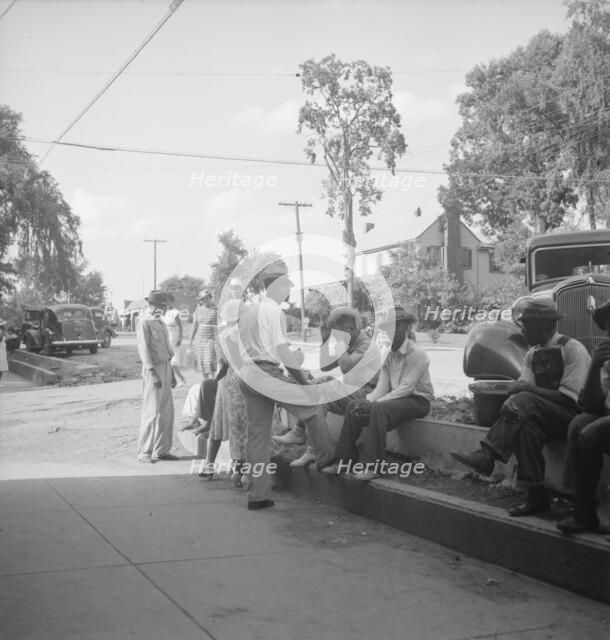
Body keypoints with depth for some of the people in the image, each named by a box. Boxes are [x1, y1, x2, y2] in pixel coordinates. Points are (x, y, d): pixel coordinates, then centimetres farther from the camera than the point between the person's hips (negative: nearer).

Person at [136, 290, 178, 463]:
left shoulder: (161, 322, 15)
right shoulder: (144, 323, -9)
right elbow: (143, 349, -15)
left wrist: (171, 372, 18)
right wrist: (153, 373, -20)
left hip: (166, 367, 8)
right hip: (154, 369, -8)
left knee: (167, 412, 9)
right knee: (152, 412, -5)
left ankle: (161, 450, 17)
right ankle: (144, 452, 3)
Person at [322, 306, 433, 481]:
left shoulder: (416, 354, -17)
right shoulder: (388, 354, 6)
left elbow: (406, 388, -23)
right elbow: (382, 386, 3)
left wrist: (373, 402, -26)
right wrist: (367, 400, -18)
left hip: (417, 400, -8)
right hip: (397, 397, 8)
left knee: (379, 408, -34)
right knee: (354, 406, -8)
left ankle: (373, 466, -32)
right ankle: (346, 459, -4)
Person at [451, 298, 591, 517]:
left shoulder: (573, 350, -11)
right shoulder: (532, 355, 12)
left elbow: (570, 398, -18)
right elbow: (524, 385, 1)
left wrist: (529, 388, -20)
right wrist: (517, 389, -24)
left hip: (574, 415, -6)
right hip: (545, 417, 6)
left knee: (525, 401, -31)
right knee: (526, 424, -30)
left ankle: (487, 455, -37)